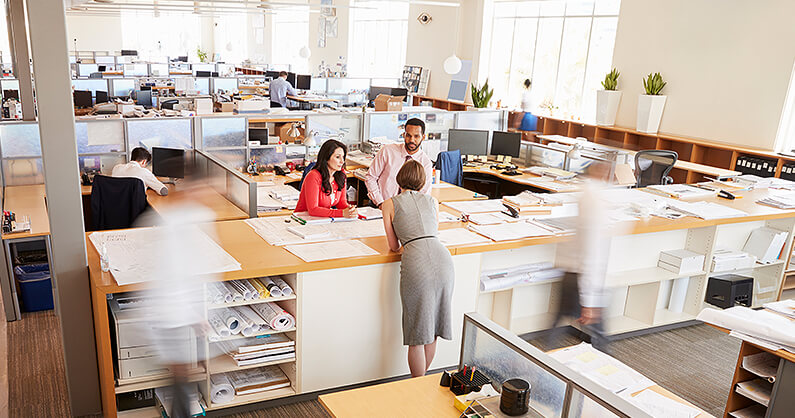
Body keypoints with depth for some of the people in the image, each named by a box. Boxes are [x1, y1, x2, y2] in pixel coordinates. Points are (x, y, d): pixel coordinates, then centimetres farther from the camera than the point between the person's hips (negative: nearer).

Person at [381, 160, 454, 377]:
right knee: (431, 330, 19)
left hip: (416, 263, -4)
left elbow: (394, 246, 19)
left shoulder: (390, 204, 14)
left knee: (417, 334, 9)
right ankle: (422, 380, 35)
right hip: (442, 257, 4)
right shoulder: (433, 201, 23)